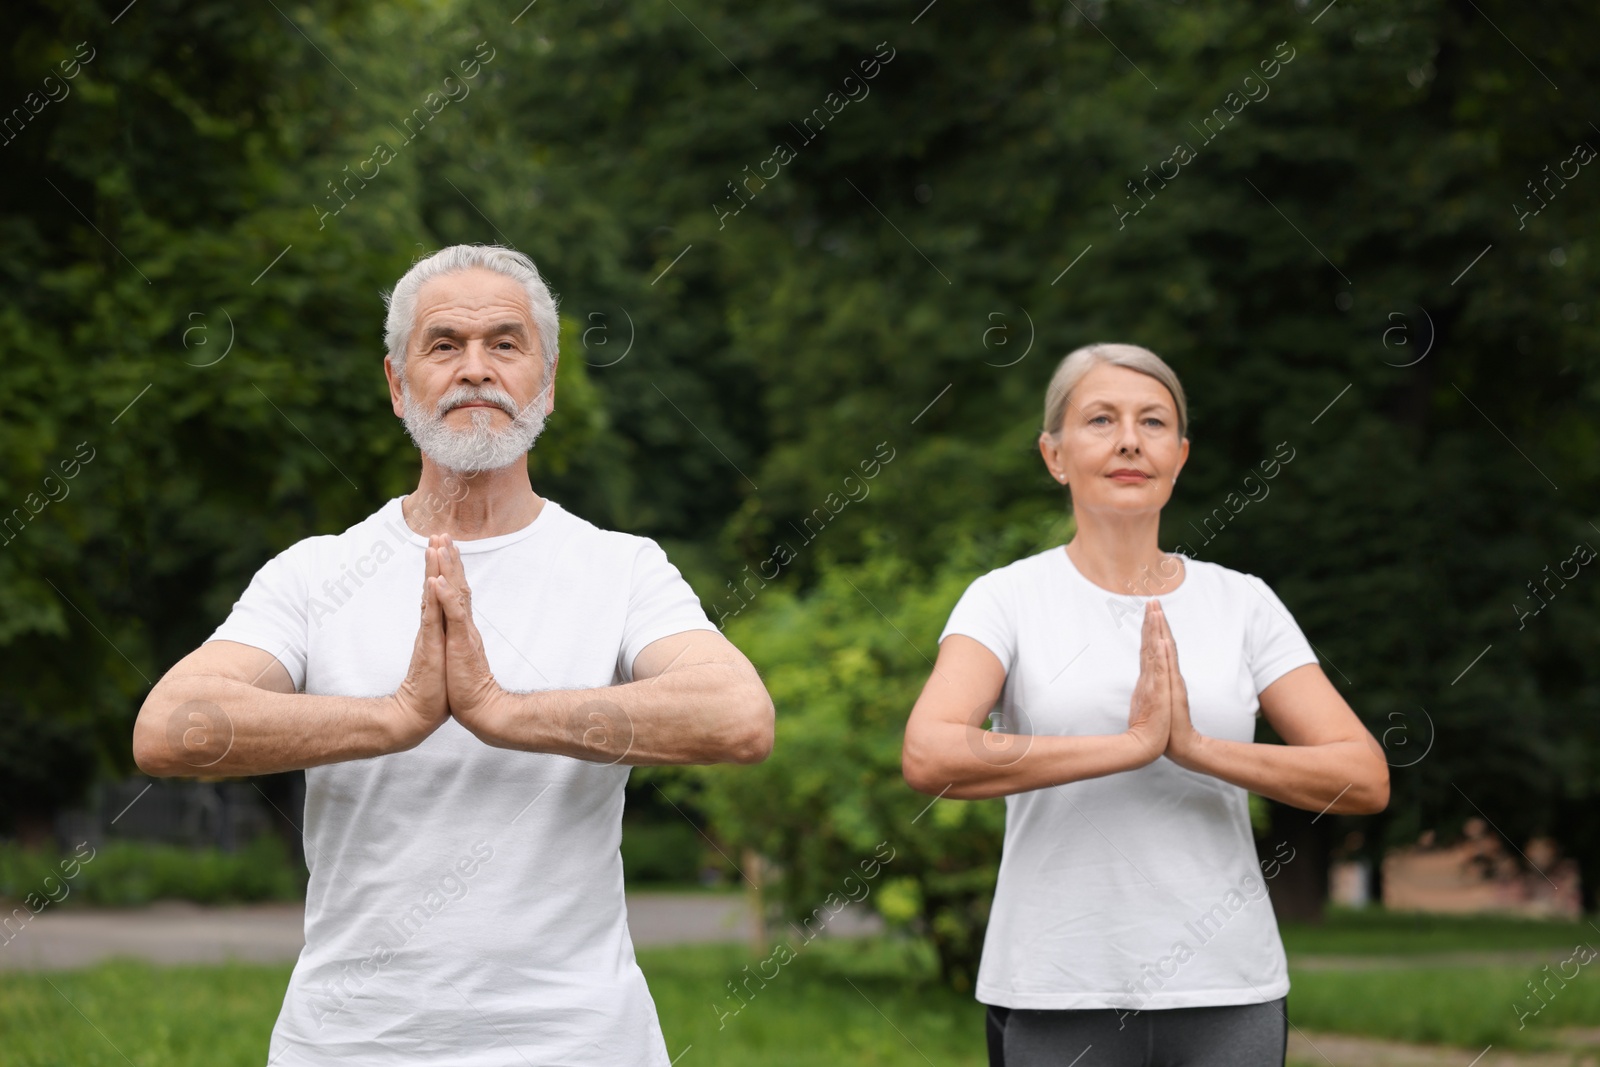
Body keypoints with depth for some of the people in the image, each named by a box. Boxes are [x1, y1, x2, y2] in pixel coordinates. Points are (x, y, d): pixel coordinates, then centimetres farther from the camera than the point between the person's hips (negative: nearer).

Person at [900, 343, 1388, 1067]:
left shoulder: (1243, 604, 7)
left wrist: (1195, 746, -15)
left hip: (1228, 992, 2)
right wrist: (1133, 744, -20)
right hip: (1056, 1001, -2)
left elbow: (1365, 778, -1)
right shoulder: (1008, 599, 1)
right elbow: (928, 757, -17)